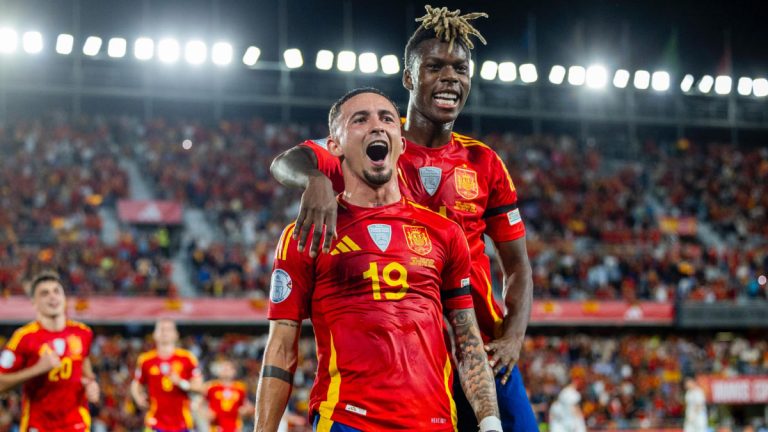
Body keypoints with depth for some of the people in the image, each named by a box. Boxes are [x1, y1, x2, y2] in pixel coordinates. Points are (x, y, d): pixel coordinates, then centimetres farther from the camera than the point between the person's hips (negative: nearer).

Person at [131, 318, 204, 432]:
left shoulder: (187, 358, 1)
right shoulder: (146, 360, 2)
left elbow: (199, 386, 1)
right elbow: (136, 384, 14)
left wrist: (181, 382, -17)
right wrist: (139, 398, -7)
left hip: (181, 422, 1)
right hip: (156, 422, -1)